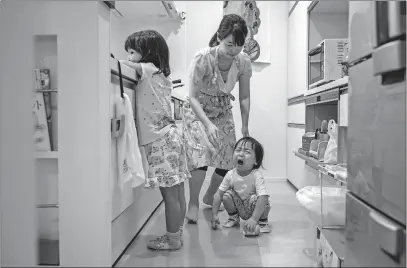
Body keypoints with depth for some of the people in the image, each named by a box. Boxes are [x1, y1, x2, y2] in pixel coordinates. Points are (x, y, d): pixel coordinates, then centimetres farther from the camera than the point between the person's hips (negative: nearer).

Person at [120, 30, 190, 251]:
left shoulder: (149, 69, -8)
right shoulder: (159, 74, 17)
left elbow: (123, 65, -16)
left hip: (161, 141, -9)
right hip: (169, 136, 9)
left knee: (169, 195, -1)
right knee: (176, 193, 14)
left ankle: (173, 240, 8)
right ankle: (176, 234, 24)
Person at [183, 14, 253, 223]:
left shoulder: (243, 61, -17)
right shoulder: (203, 58, -30)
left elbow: (244, 97, -5)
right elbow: (193, 97, -27)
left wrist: (245, 127, -7)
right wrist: (209, 124, -38)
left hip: (223, 112, 4)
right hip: (197, 112, -4)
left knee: (229, 160, -1)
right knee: (201, 155, -22)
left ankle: (209, 197, 27)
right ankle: (193, 204, -2)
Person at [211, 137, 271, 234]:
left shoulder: (257, 176, -29)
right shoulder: (231, 175, -17)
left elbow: (263, 197, -40)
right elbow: (219, 194, -11)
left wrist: (254, 219, -49)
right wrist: (214, 215, -18)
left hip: (255, 209, -4)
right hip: (240, 209, 4)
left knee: (255, 198, -33)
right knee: (227, 195, -18)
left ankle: (263, 222, -4)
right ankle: (233, 218, 11)